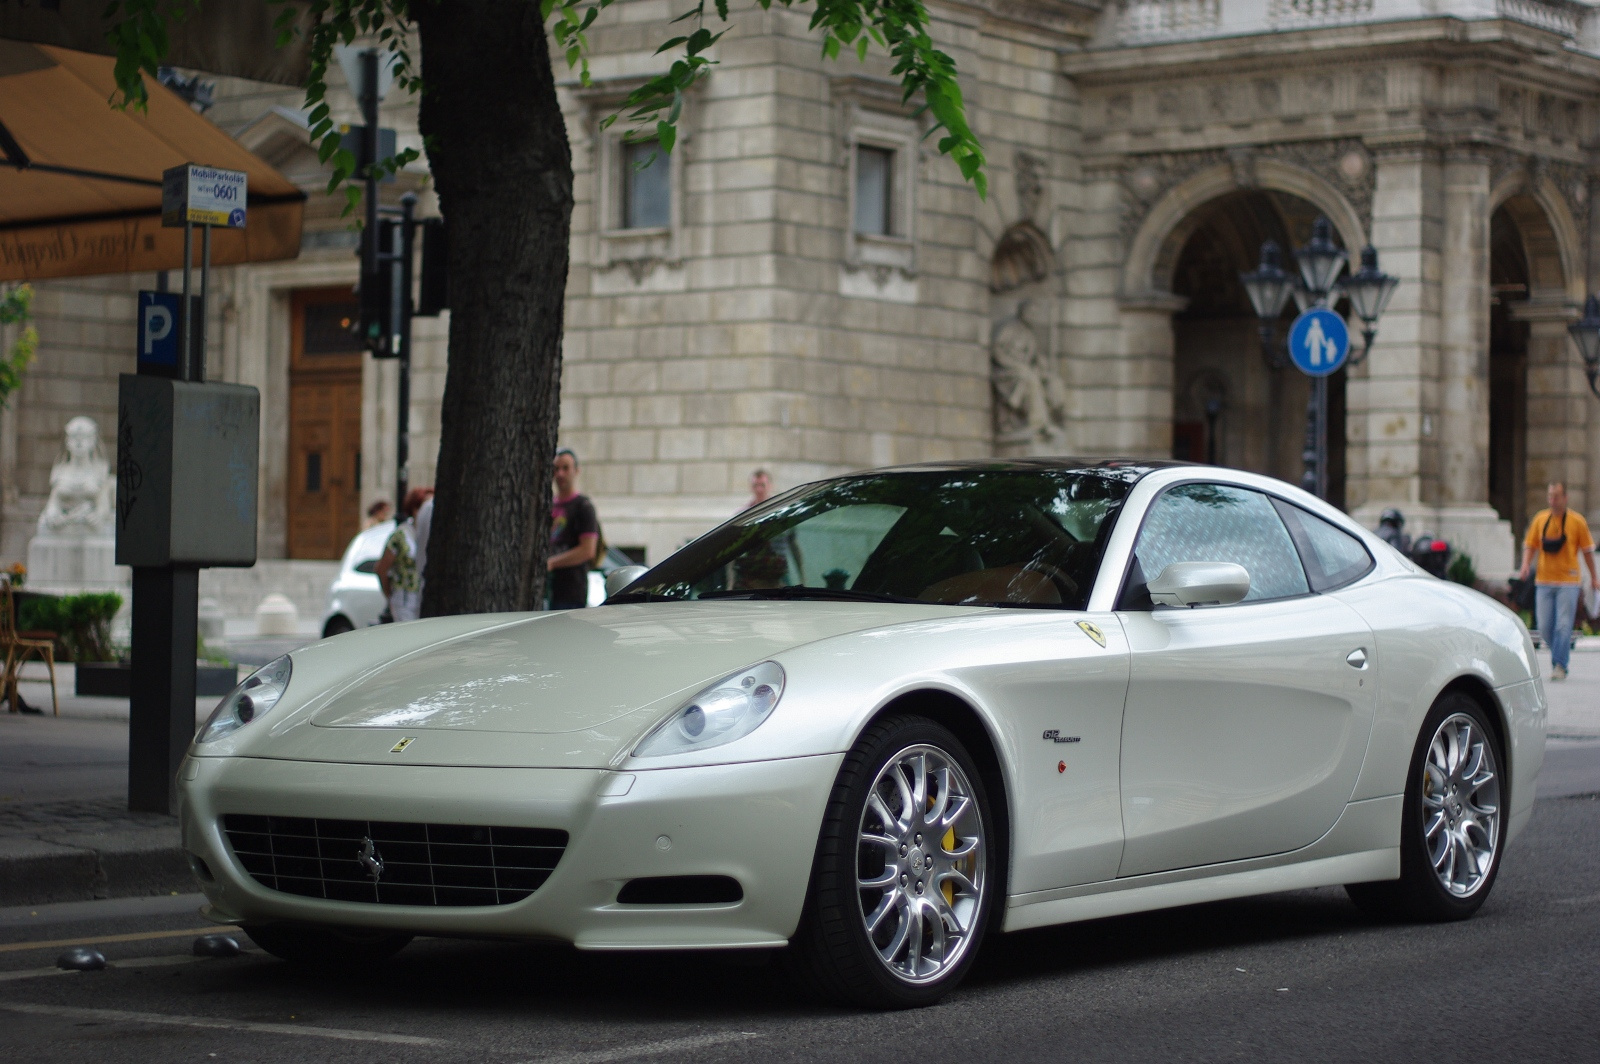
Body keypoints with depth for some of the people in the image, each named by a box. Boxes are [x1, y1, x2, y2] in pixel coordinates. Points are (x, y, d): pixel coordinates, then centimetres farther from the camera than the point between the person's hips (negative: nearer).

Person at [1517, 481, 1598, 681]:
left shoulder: (1577, 521, -1)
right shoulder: (1539, 520, 6)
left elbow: (1587, 550, 4)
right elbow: (1530, 545, 9)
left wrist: (1594, 577, 5)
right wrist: (1526, 564, -9)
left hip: (1568, 582, -3)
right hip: (1544, 580, 3)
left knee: (1563, 625, -9)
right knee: (1544, 625, 2)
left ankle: (1560, 666, -7)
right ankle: (1562, 653, 26)